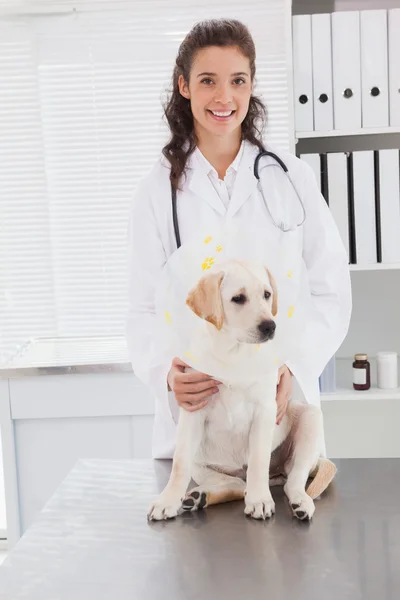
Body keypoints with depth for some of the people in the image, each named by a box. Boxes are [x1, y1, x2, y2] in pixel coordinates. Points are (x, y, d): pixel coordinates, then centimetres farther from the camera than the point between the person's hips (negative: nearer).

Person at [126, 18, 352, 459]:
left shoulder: (292, 178, 2)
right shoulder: (157, 191, 2)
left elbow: (330, 294, -1)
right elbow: (145, 310, -1)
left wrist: (290, 366, -19)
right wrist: (166, 374, -21)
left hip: (284, 404, 1)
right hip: (192, 409, 0)